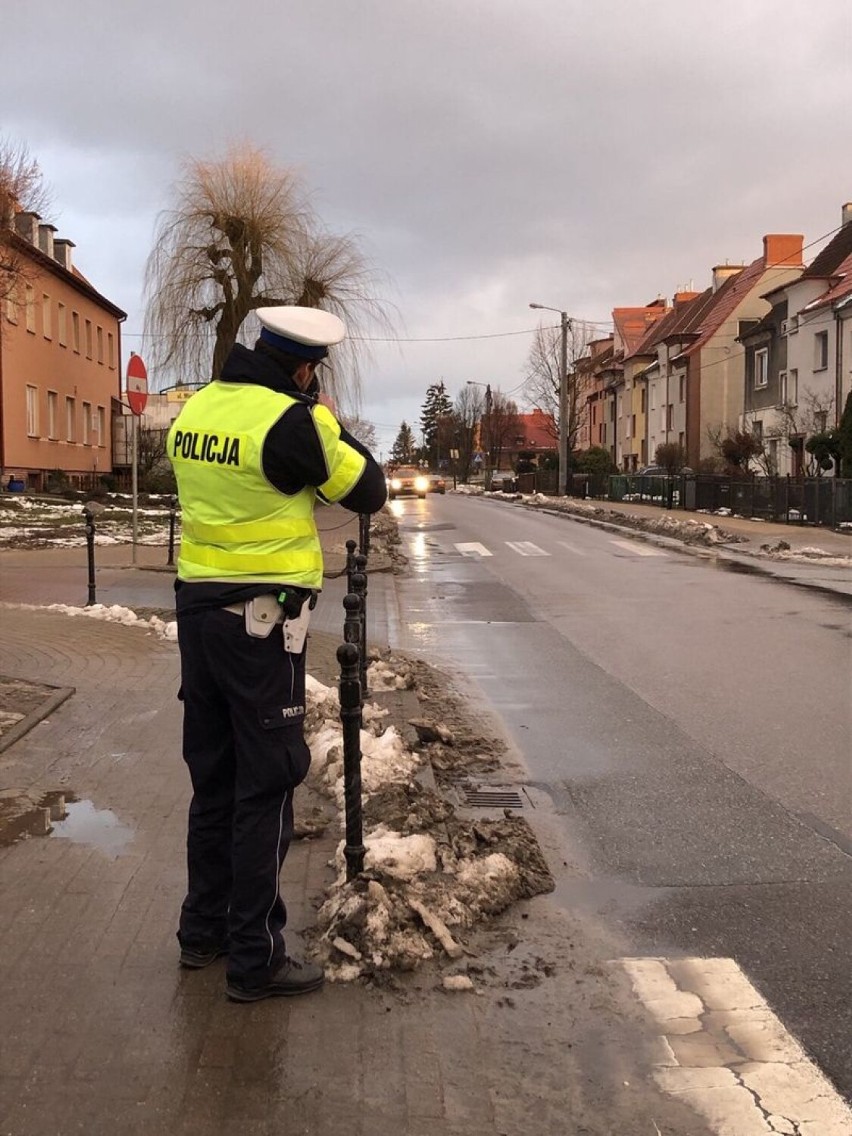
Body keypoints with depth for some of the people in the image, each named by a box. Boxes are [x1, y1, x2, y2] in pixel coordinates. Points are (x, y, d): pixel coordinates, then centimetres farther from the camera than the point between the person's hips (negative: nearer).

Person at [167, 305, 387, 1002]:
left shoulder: (195, 409, 6)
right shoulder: (290, 420, -16)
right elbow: (369, 492, -6)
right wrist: (328, 420, 6)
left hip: (196, 606, 8)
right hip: (261, 619, -8)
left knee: (213, 776, 18)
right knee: (265, 787, 1)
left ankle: (203, 929, 30)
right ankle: (254, 958, 10)